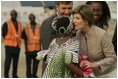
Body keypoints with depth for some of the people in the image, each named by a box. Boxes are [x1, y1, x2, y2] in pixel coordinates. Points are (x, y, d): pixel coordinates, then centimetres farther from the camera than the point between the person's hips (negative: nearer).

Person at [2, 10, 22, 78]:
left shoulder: (19, 24, 15)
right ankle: (6, 74, 1)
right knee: (8, 60, -6)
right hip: (9, 45, -5)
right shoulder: (6, 24, -1)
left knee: (16, 61, 6)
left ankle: (15, 74, 14)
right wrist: (13, 36, -8)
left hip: (17, 45, 5)